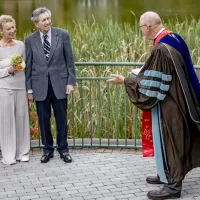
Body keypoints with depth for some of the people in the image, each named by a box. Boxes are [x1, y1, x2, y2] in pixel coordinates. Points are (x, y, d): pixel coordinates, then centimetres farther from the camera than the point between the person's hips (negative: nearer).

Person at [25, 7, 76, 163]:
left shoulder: (63, 35, -1)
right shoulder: (30, 40, 1)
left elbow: (70, 60, 2)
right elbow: (29, 65, 4)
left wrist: (71, 82, -3)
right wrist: (29, 88, 3)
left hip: (59, 83, 0)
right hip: (40, 85, 1)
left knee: (62, 118, 6)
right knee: (44, 119, 6)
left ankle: (63, 149, 20)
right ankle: (48, 149, 21)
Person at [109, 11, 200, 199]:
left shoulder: (161, 49, -26)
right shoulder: (174, 38, 4)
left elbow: (151, 83, -22)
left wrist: (125, 80, -12)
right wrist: (146, 71, 18)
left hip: (167, 105, -10)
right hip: (176, 99, 10)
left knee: (167, 140, 0)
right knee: (172, 140, 19)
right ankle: (167, 174, 33)